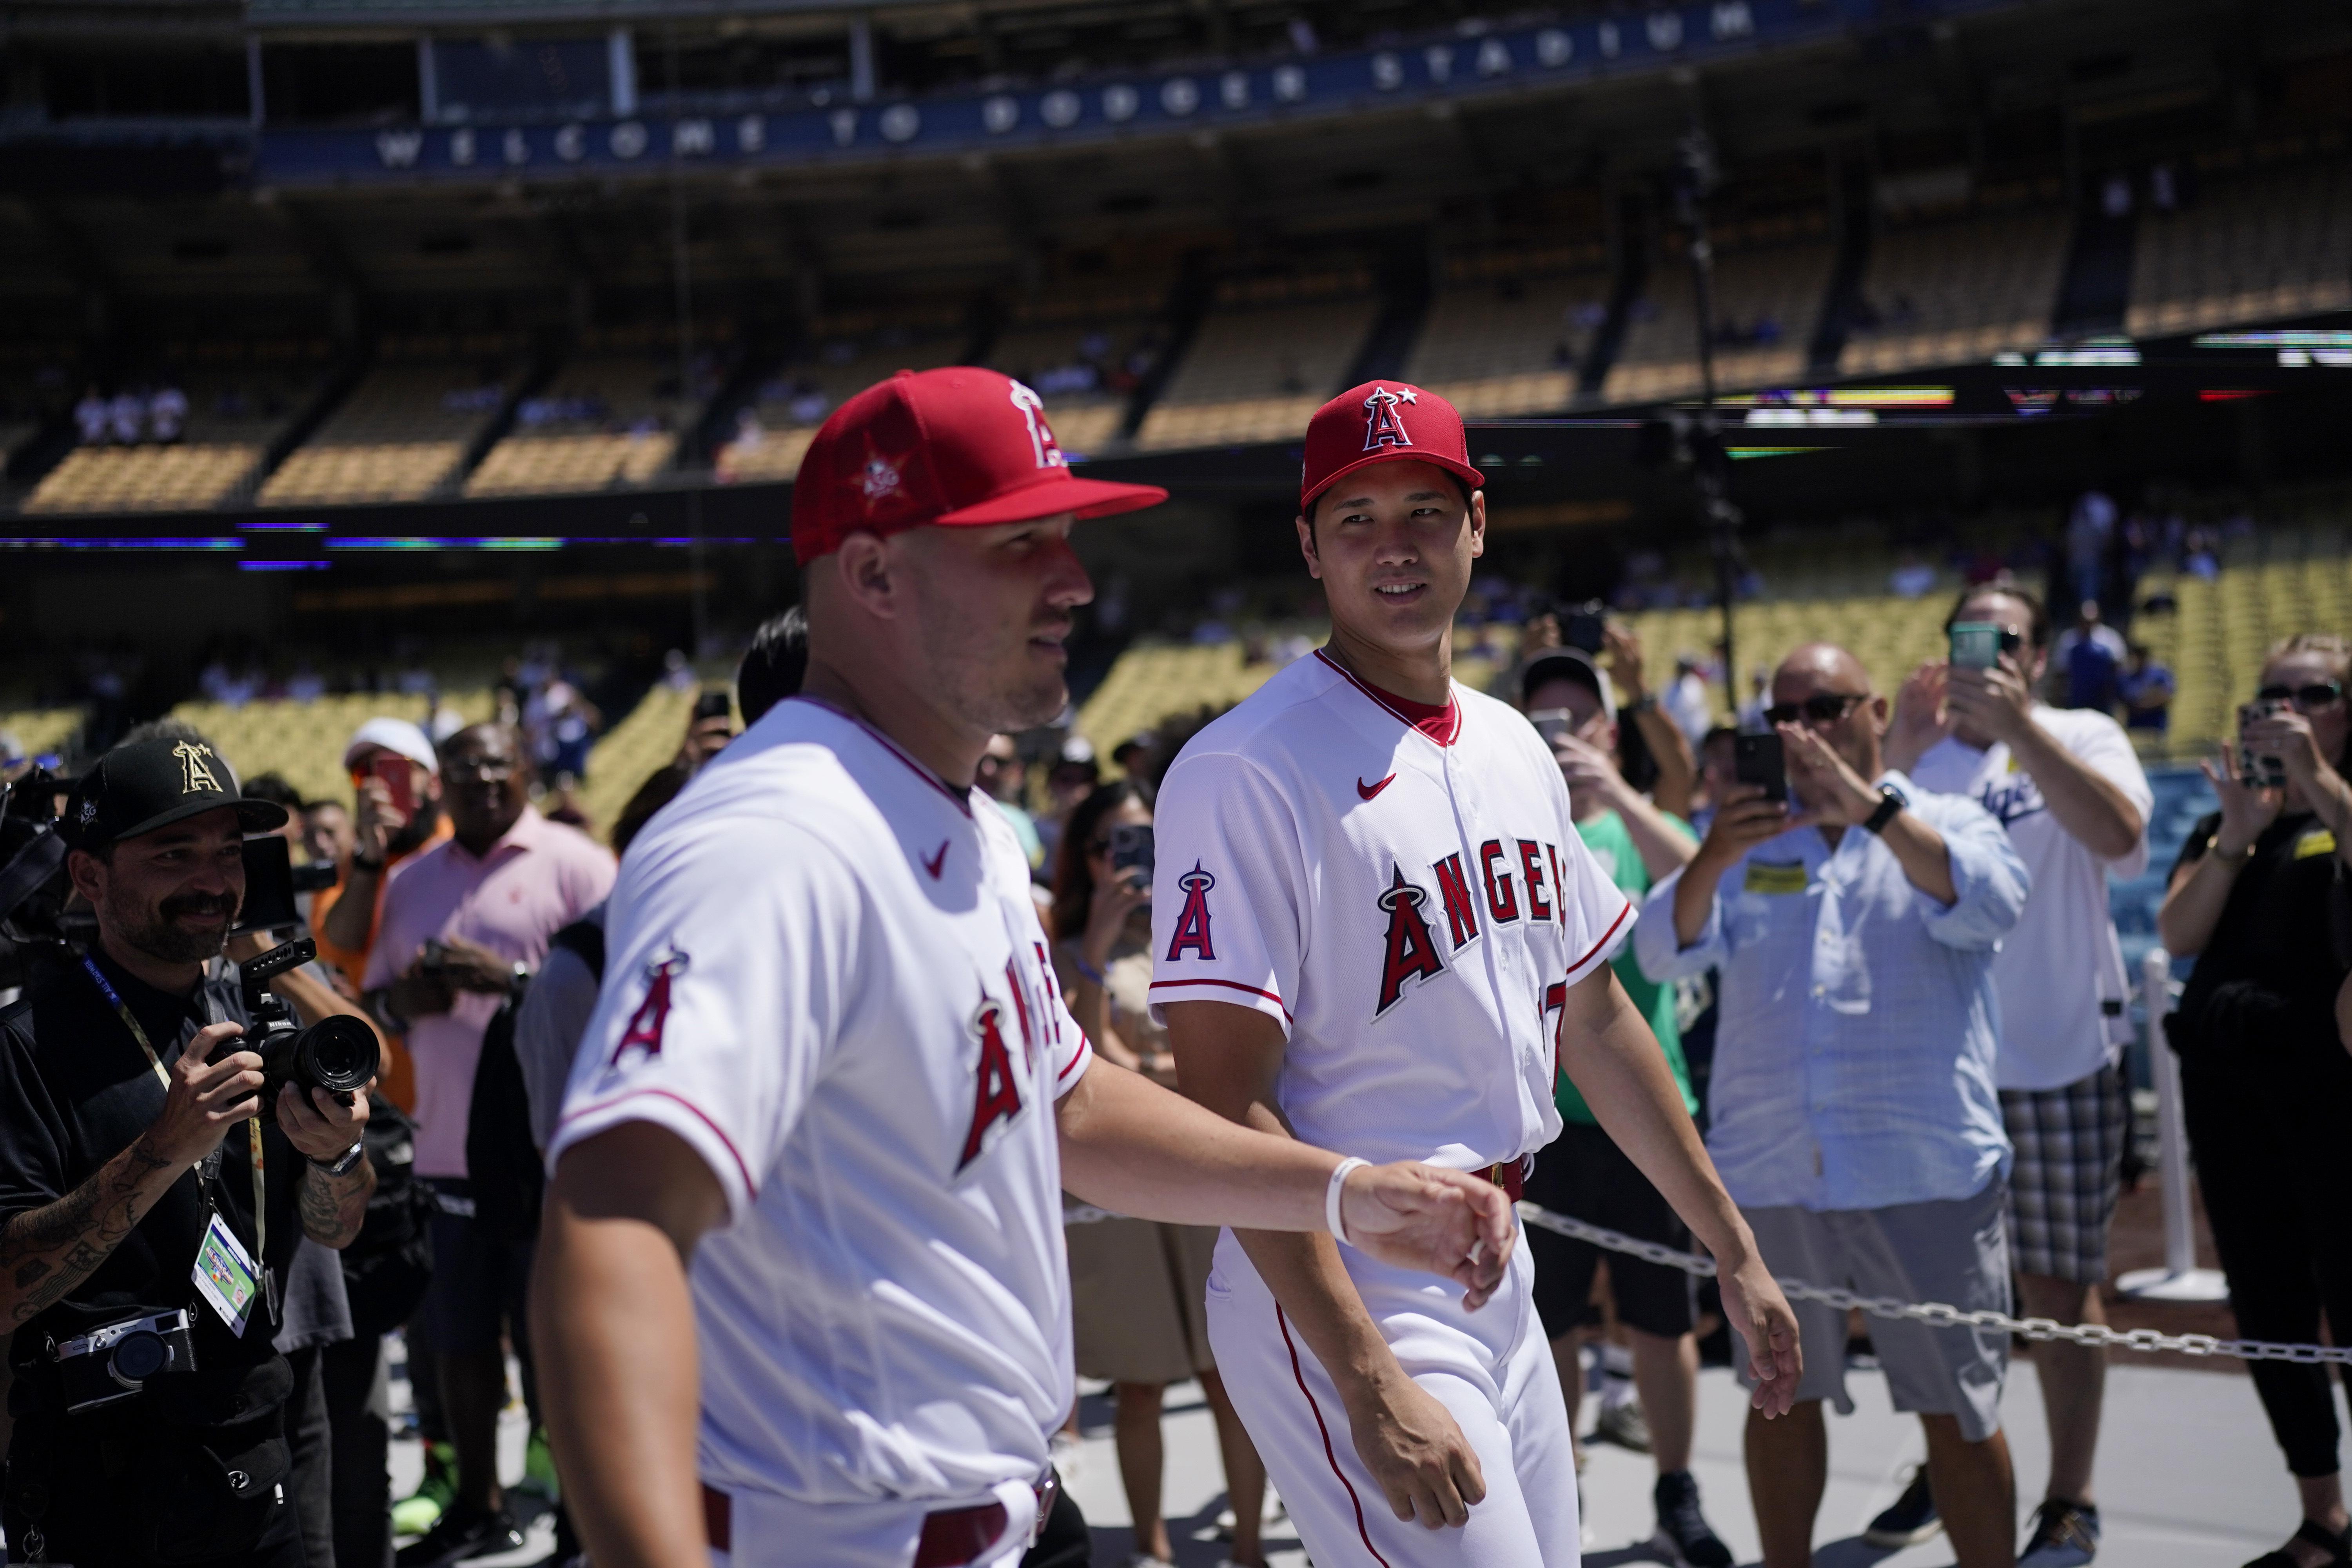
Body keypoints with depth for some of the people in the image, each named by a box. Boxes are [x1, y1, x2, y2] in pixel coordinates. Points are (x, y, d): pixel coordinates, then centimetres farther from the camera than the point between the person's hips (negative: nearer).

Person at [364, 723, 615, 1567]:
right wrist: (401, 1001, -4)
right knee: (461, 1337, 12)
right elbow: (372, 999, 20)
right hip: (446, 1146, 5)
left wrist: (511, 977, -21)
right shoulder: (411, 882, 15)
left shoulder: (573, 863, -3)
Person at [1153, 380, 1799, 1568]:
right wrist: (1372, 1386, -25)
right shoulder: (1246, 775, -14)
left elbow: (1592, 1019, 20)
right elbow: (1226, 1100, -19)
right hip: (1335, 1296, -8)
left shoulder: (1516, 751, 11)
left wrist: (1733, 1249, 20)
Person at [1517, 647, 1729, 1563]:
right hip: (1534, 1109, 0)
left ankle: (1678, 1494, 20)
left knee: (1660, 1320, 6)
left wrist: (1616, 794, -28)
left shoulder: (1640, 831, 6)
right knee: (1547, 1323, 7)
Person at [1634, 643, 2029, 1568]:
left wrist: (1872, 810, -28)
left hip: (1923, 1171, -3)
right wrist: (1713, 857, -24)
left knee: (1957, 1410, 2)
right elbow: (1664, 952, -3)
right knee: (1782, 1395, 13)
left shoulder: (1945, 825, 6)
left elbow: (1990, 903, -17)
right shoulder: (1749, 841, 12)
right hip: (1768, 1171, 3)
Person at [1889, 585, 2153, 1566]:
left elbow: (2117, 835, -19)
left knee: (2061, 1286, 2)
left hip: (2061, 1061, -3)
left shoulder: (2082, 739, 0)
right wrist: (1899, 758, -13)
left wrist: (2016, 725, -26)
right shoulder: (1916, 751, 10)